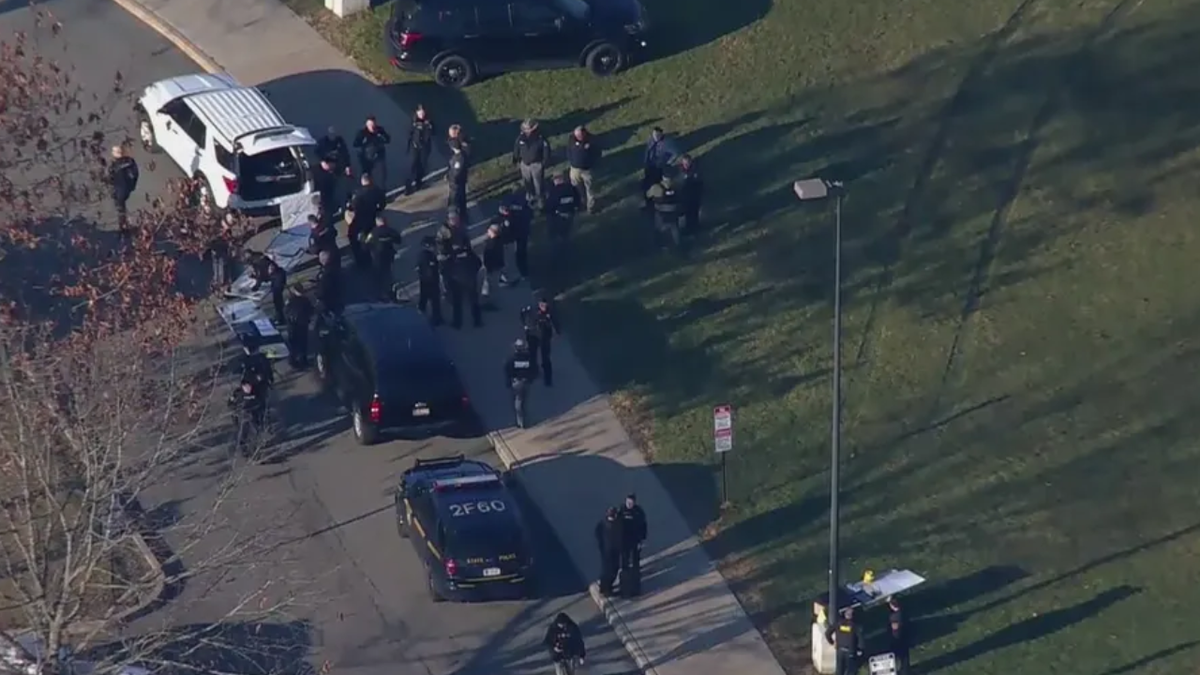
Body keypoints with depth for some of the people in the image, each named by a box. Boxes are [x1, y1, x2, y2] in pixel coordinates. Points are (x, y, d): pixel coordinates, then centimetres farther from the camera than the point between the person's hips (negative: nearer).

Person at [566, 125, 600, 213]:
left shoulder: (591, 140, -20)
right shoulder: (572, 139, -13)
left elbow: (597, 153, -7)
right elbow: (568, 150, 4)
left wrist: (593, 164, -9)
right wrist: (570, 161, -1)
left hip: (587, 169, -3)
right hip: (575, 168, 3)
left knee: (589, 188, 7)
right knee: (577, 188, 16)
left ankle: (591, 206, 20)